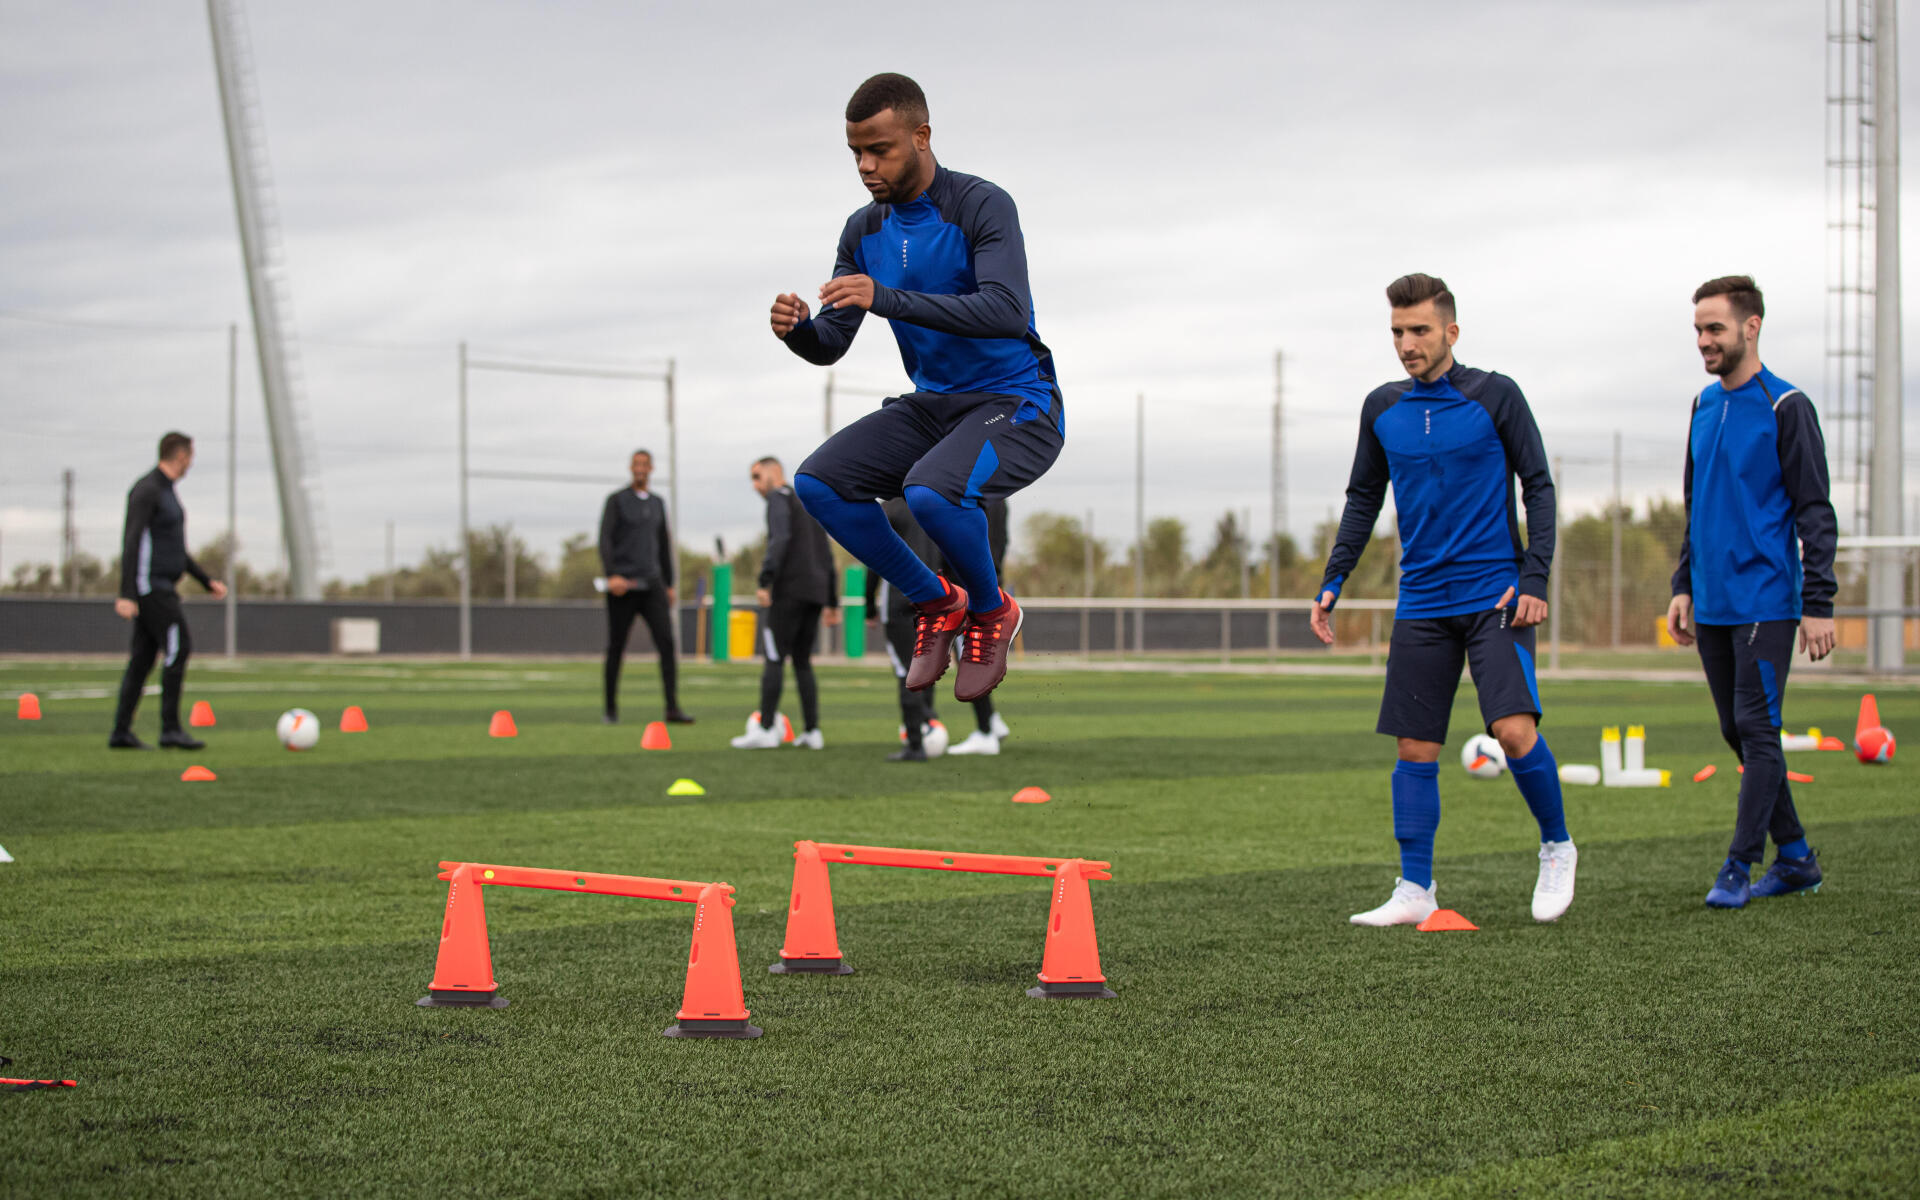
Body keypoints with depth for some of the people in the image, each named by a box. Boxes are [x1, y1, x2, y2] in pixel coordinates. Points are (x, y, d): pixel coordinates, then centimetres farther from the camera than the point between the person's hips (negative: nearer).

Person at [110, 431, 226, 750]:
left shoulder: (166, 491, 19)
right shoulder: (146, 490, -13)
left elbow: (176, 549, 27)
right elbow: (132, 542, -19)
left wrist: (207, 581, 24)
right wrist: (126, 595, -25)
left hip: (161, 587, 10)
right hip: (149, 585, -10)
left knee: (143, 657, 7)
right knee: (178, 646, -12)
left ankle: (121, 732, 7)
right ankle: (170, 729, -12)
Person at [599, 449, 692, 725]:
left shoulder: (657, 504, 16)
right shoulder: (617, 501, 0)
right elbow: (605, 539, -9)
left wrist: (669, 585, 20)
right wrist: (611, 575, -22)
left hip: (651, 585, 4)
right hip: (623, 586, -4)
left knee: (666, 642, -11)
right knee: (616, 648, 2)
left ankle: (672, 708, -15)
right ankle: (611, 709, 13)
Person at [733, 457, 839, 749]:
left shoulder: (779, 497, 0)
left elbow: (781, 539, -18)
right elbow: (827, 556, 27)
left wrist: (765, 580, -26)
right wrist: (832, 602, 28)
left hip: (789, 591, -8)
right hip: (816, 592, 8)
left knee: (774, 659, -7)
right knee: (802, 662, 11)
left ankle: (765, 730, -12)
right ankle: (813, 733, 4)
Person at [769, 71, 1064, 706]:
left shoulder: (983, 207, -17)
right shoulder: (864, 231, 4)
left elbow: (1007, 311, -32)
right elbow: (831, 345, 1)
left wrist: (888, 299, -41)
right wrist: (798, 329, -24)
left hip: (1016, 407, -7)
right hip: (932, 403, 7)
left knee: (930, 491, -35)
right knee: (818, 482, -15)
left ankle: (991, 610, -3)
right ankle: (936, 603, 5)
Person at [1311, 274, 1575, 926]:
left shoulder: (1495, 396, -2)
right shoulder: (1381, 409, 9)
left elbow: (1538, 486, 0)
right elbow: (1362, 501, 18)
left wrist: (1534, 577, -9)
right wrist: (1331, 584, 10)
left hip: (1495, 596, -4)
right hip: (1421, 600, 4)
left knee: (1515, 729, -16)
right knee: (1415, 748, 2)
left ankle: (1557, 847, 7)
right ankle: (1415, 890, 9)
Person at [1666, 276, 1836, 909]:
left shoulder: (1786, 408, -7)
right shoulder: (1704, 406, 13)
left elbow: (1815, 514, -9)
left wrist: (1819, 604, -13)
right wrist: (1684, 586, 16)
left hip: (1766, 602, -7)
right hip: (1713, 606, 7)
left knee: (1757, 728, -6)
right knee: (1739, 733, 10)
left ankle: (1740, 866, -3)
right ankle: (1795, 857, 19)